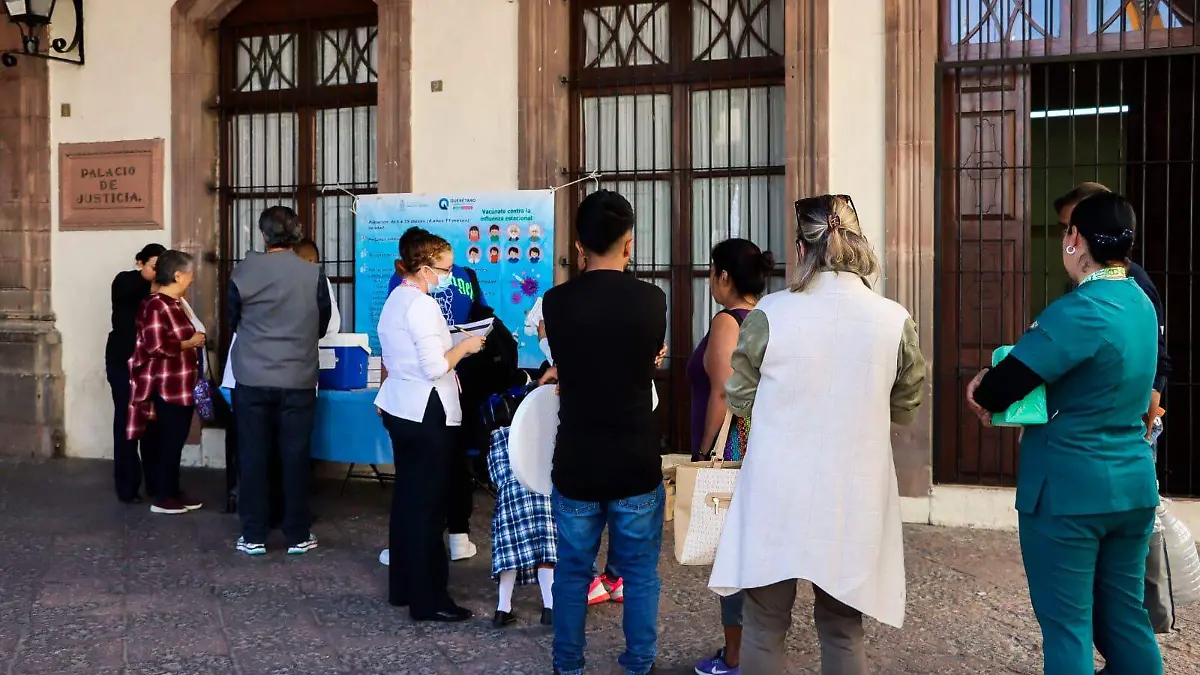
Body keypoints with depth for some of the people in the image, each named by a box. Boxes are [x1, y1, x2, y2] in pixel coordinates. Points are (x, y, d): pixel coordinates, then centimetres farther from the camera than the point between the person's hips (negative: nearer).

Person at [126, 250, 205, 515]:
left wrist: (194, 340, 11)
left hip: (181, 386, 10)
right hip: (167, 388, -10)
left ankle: (173, 491, 21)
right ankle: (161, 497, 6)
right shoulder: (156, 306, -17)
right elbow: (157, 346, -25)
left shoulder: (175, 303, 13)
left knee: (175, 441, 14)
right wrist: (190, 343, -15)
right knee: (167, 442, -3)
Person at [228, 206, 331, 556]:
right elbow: (322, 326, 6)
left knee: (253, 457, 8)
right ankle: (297, 535, 14)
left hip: (252, 379, 0)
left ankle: (253, 536, 14)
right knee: (296, 457, 7)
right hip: (298, 380, 0)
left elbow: (232, 322, 8)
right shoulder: (314, 274, -6)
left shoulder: (244, 270, -5)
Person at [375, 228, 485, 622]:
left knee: (407, 497, 16)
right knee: (428, 504, -4)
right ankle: (428, 600, 3)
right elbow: (435, 368, -22)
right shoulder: (422, 305, -18)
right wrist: (464, 347, -8)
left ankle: (402, 587, 26)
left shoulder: (395, 299, 12)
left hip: (399, 408, 10)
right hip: (426, 413, -10)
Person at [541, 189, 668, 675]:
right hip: (637, 463, -1)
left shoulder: (557, 302, -7)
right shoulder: (651, 300, -8)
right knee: (640, 574, 13)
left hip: (576, 463, 1)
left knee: (572, 573, 15)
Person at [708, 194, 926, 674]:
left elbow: (738, 398, 1)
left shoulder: (769, 314, -11)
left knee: (764, 626, 12)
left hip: (777, 494, -1)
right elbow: (906, 408, 6)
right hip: (852, 498, 2)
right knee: (842, 629, 15)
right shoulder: (895, 321, -8)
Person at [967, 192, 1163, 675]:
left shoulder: (1079, 312, -20)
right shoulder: (1141, 304, 8)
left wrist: (984, 393, 1)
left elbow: (999, 387, -22)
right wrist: (998, 386, 1)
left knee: (1068, 625, 2)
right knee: (1125, 615, 17)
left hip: (1069, 489, -8)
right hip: (1132, 485, 8)